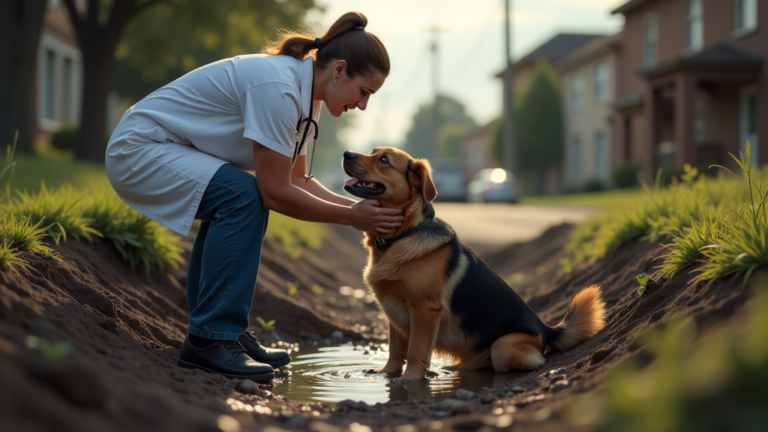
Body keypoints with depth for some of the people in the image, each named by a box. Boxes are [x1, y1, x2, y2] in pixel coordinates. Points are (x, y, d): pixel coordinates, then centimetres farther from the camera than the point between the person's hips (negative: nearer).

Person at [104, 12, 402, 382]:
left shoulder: (304, 96, 4)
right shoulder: (278, 88, -26)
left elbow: (297, 179, 9)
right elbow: (277, 192, -24)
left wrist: (358, 207, -2)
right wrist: (350, 217, -15)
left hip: (161, 150, 10)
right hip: (137, 149, -10)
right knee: (243, 197, -24)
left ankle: (224, 330, 15)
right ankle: (210, 338, -17)